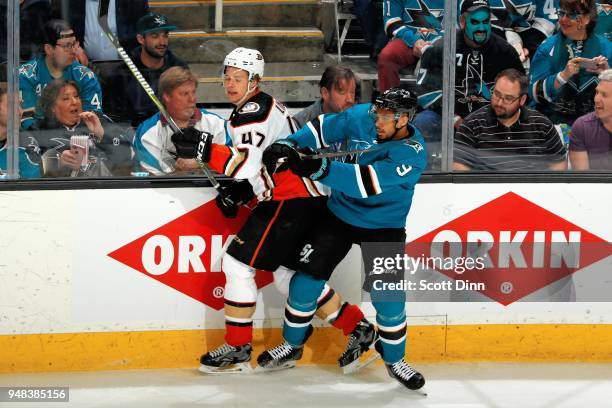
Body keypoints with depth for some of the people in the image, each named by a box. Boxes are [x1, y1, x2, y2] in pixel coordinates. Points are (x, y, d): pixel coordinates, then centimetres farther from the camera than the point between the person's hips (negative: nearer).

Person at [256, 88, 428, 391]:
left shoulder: (412, 154, -28)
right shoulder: (362, 117, -14)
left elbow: (368, 182, -39)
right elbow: (323, 129, 0)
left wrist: (318, 169, -48)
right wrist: (287, 145, -17)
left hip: (383, 226, -4)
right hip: (340, 213, 4)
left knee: (388, 296, -8)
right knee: (307, 276, 1)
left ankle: (394, 360, 17)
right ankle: (292, 344, 22)